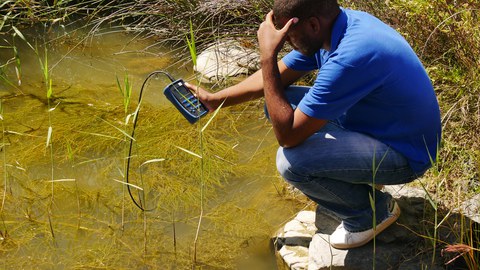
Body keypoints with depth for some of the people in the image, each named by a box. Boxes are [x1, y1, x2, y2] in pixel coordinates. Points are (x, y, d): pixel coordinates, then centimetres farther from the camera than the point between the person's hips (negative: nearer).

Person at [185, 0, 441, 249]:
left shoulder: (351, 57, -35)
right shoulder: (334, 25, -7)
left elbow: (288, 135, -29)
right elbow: (276, 77, 9)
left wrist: (267, 56, -28)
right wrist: (214, 99, 9)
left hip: (405, 153, -9)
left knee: (292, 161, -27)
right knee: (278, 104, 7)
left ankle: (373, 212, 1)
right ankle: (357, 182, 18)